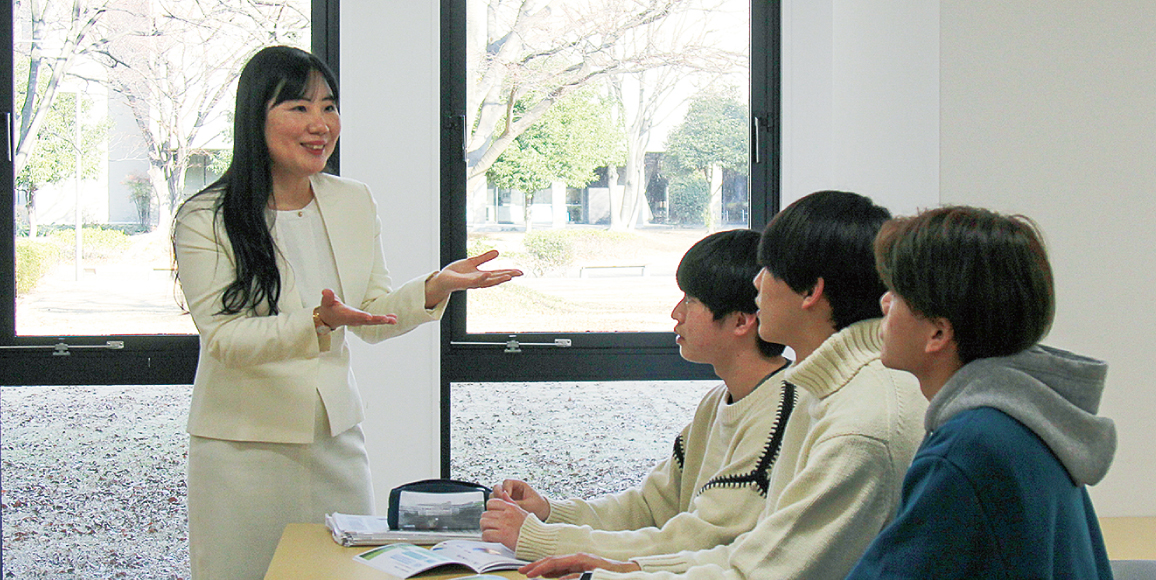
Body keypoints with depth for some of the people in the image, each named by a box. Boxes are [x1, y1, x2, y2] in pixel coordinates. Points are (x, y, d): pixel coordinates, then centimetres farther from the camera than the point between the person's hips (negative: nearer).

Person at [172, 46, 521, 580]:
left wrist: (434, 288, -9)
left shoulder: (354, 203, 5)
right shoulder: (206, 220, -11)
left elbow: (373, 319, 10)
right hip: (243, 449, -4)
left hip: (336, 437, 5)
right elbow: (224, 338, -18)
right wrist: (318, 324, -33)